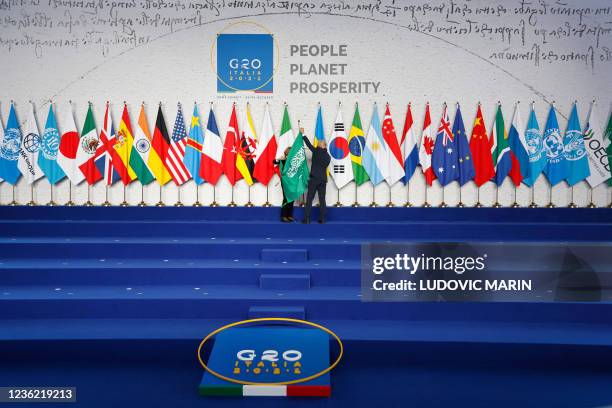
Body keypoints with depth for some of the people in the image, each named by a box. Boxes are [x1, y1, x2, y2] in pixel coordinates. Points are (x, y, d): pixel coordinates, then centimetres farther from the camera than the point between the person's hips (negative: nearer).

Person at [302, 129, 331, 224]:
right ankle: (322, 219, 6)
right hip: (323, 179, 4)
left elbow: (309, 144, 4)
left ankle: (307, 219, -3)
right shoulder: (328, 156, 8)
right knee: (322, 200, 7)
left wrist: (303, 134, 15)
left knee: (309, 199, -1)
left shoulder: (316, 151, -5)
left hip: (314, 178, -4)